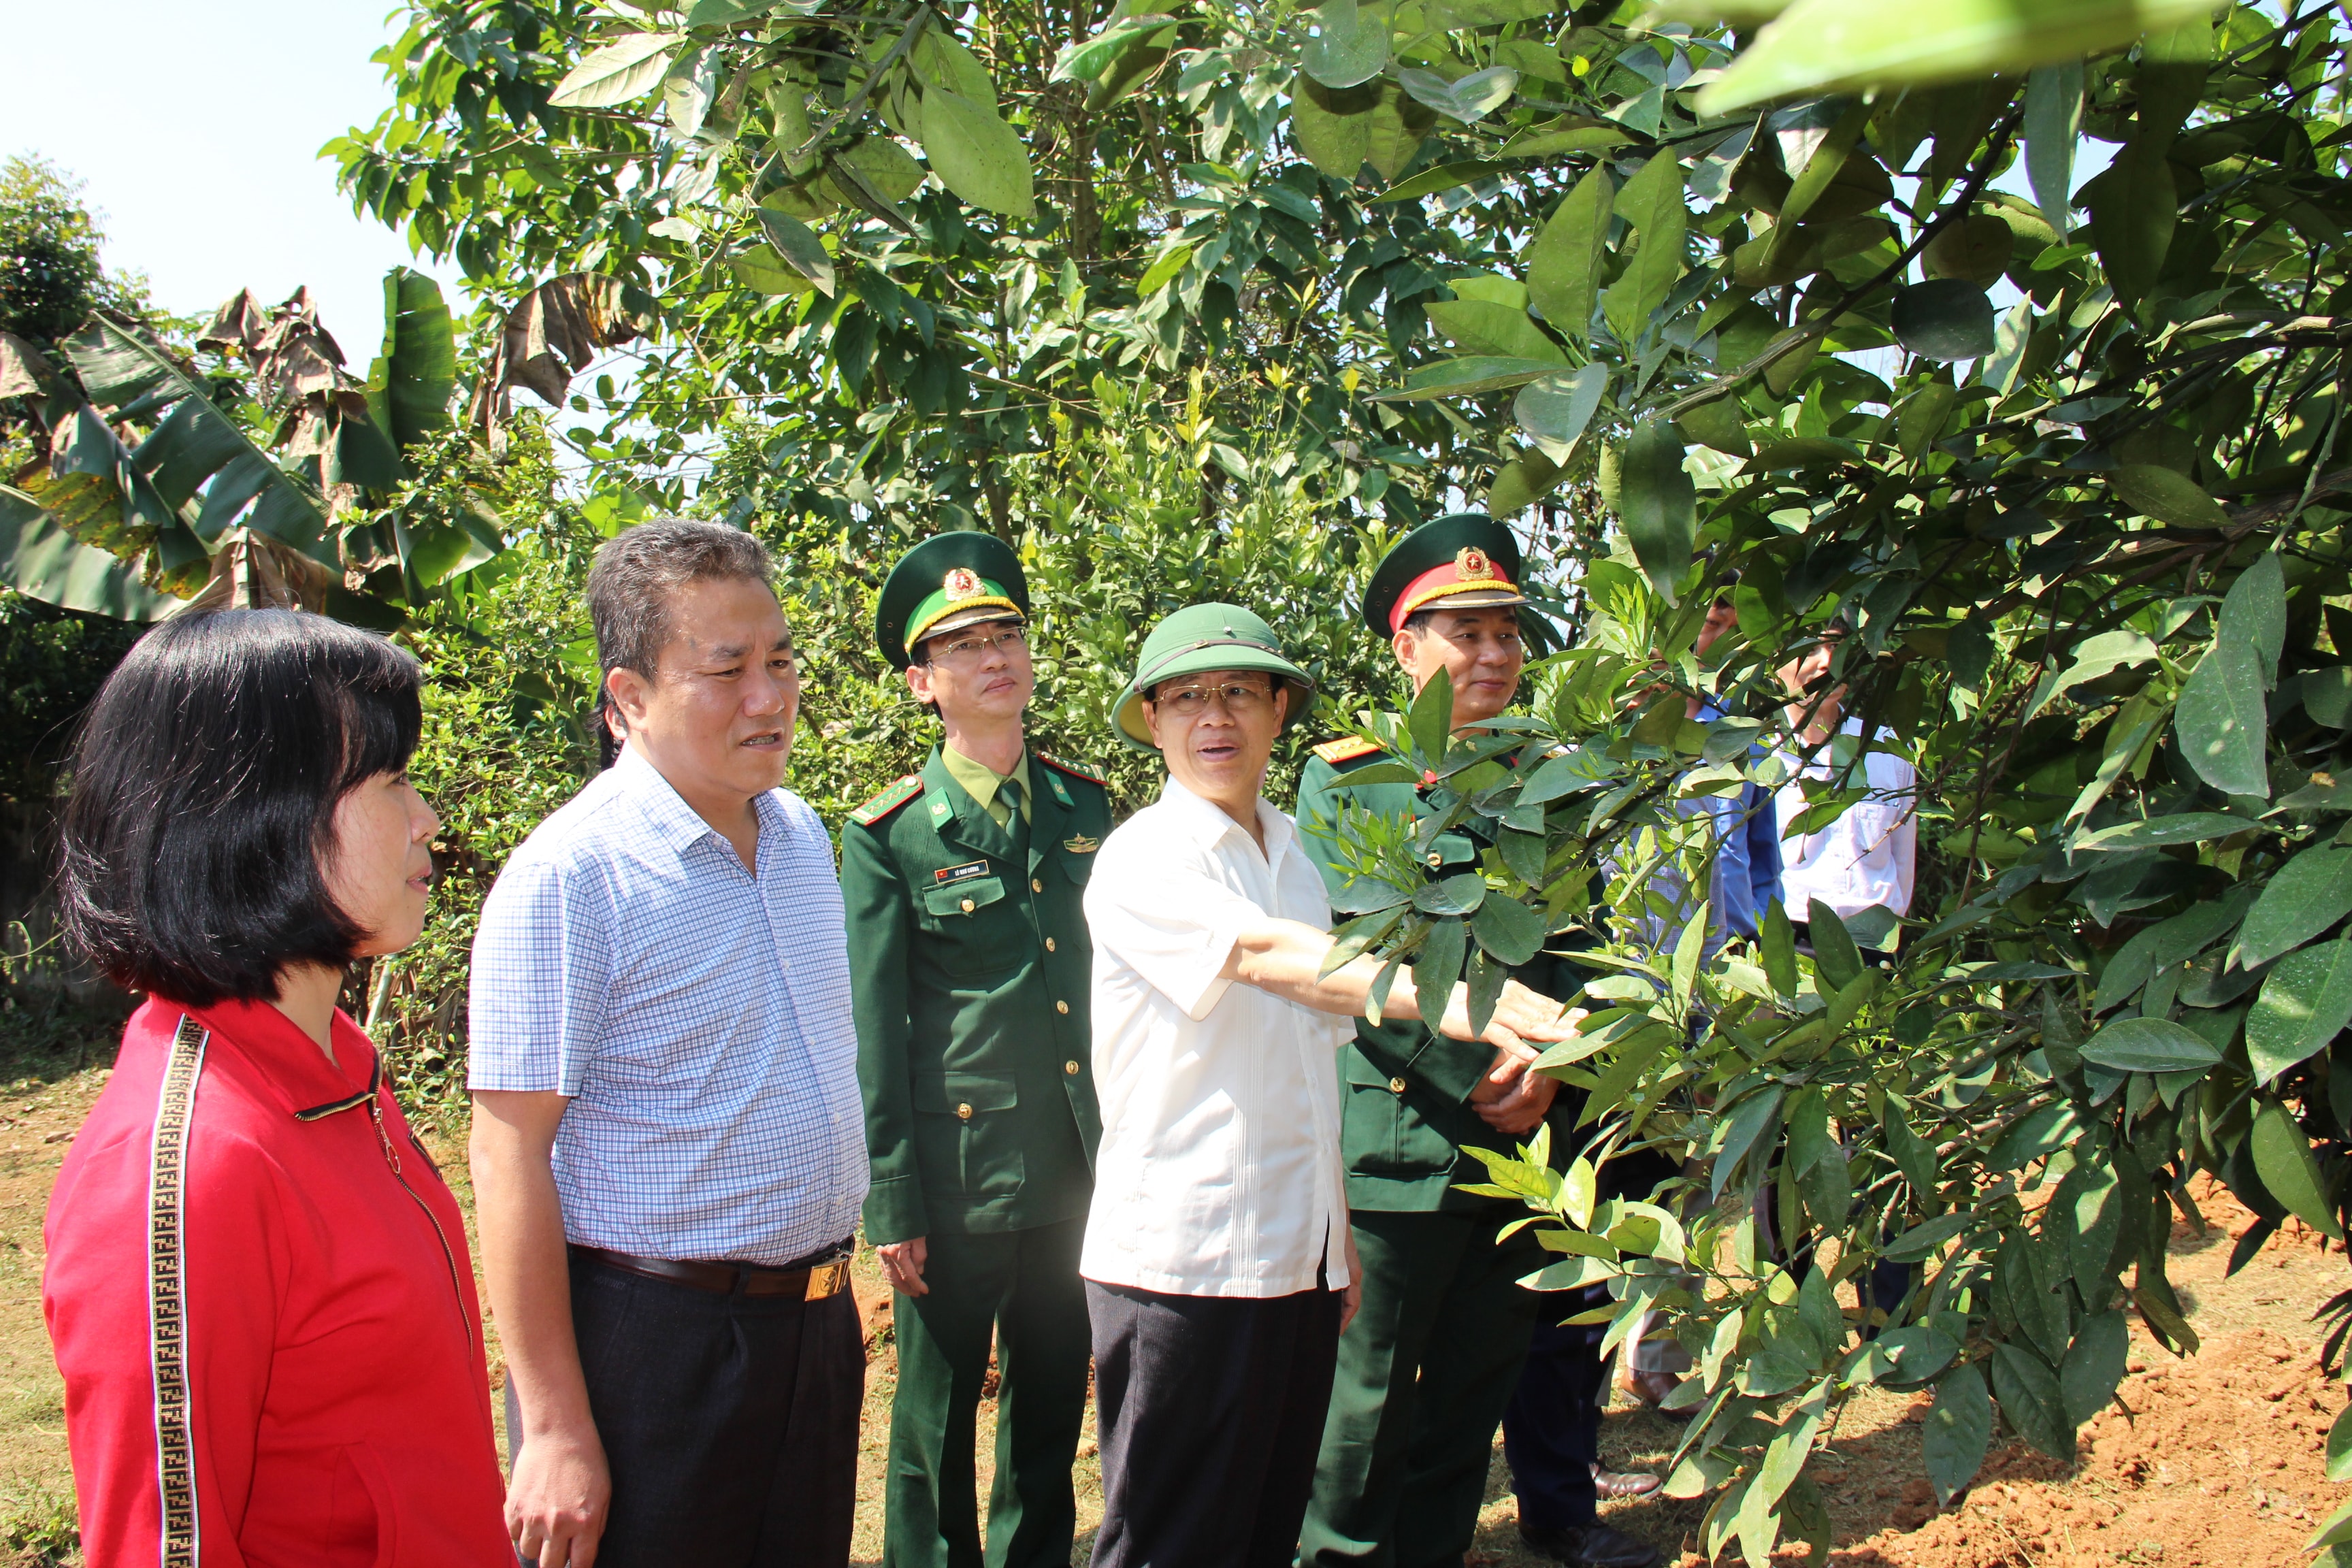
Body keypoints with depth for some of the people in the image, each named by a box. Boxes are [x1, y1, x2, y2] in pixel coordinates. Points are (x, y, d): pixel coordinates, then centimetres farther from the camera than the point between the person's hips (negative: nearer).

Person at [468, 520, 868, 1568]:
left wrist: (829, 1287, 16)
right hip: (652, 1340, -7)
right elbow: (510, 1154, -17)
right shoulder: (567, 877, -17)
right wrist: (555, 1431, -18)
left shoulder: (801, 832, 6)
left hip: (816, 1323, 7)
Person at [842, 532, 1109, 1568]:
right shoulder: (889, 836, -7)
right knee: (937, 1424, 10)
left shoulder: (1084, 806, 6)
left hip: (1080, 1170, 4)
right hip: (956, 1175, -4)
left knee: (1053, 1409, 18)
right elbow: (873, 1031, -6)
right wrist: (892, 1203, -7)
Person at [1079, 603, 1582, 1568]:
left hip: (1301, 1257, 7)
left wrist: (1339, 1236, 15)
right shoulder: (1140, 861, -11)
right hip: (1182, 1260, -7)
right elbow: (1268, 955, -29)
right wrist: (1438, 995, -44)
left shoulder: (1296, 858, 12)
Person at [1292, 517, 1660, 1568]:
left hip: (1523, 1147, 5)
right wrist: (1481, 1080, -14)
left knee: (1478, 1391, 14)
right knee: (1369, 1399, 4)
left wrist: (1542, 1073, -5)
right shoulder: (1345, 782, -3)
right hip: (1400, 1147, -5)